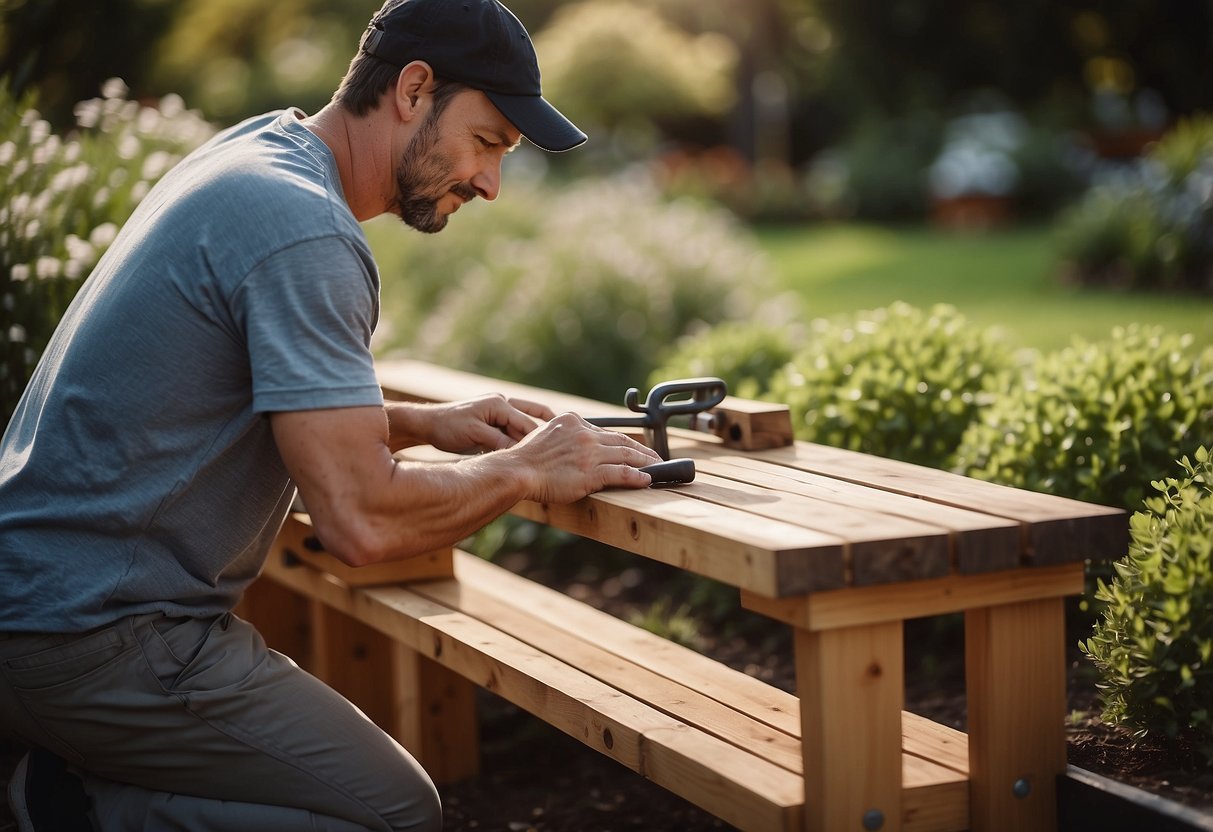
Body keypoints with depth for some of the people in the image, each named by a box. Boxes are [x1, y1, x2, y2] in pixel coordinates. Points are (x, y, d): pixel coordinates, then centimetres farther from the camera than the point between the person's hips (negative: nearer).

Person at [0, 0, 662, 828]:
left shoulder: (256, 151, 12)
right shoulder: (305, 232, -20)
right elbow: (362, 518, -25)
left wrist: (426, 423, 11)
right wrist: (524, 471, -9)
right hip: (93, 633, -10)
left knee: (353, 759, 17)